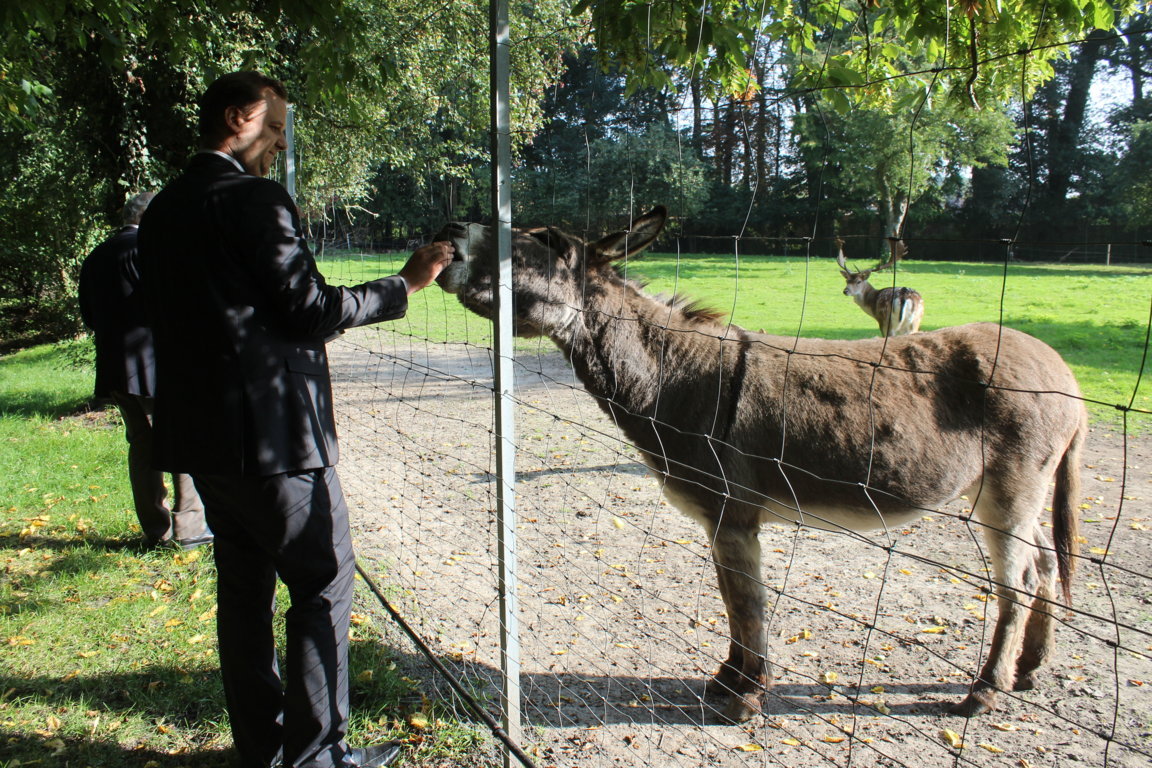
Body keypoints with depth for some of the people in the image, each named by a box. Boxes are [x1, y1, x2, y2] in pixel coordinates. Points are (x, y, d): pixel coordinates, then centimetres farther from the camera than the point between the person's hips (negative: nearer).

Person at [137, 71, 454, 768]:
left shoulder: (164, 209, 14)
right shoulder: (255, 199, -13)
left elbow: (178, 315, 18)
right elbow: (308, 309, -16)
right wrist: (404, 285, -8)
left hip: (201, 430, 9)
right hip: (269, 430, -9)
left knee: (244, 581, 16)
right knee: (324, 582, 2)